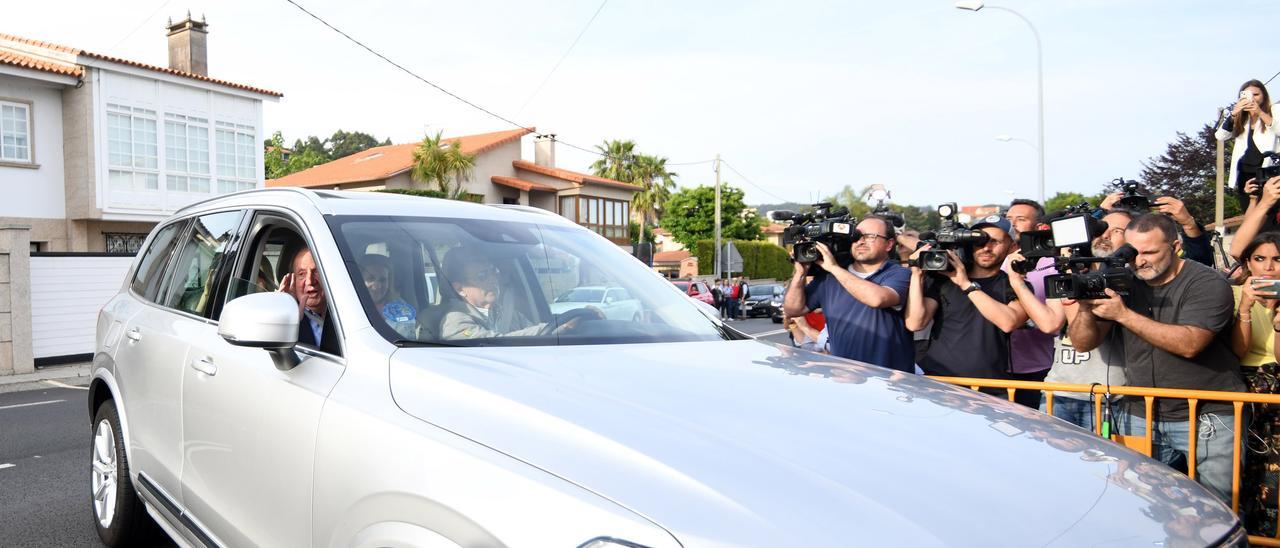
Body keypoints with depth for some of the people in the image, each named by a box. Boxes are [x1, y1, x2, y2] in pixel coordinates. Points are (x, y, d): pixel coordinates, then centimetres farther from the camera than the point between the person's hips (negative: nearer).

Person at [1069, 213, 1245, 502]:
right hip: (1141, 417, 4)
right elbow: (1083, 343, 2)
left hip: (1207, 417, -3)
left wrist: (1124, 315, -24)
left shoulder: (1208, 283, -8)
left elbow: (1189, 344, -23)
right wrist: (1086, 308, -18)